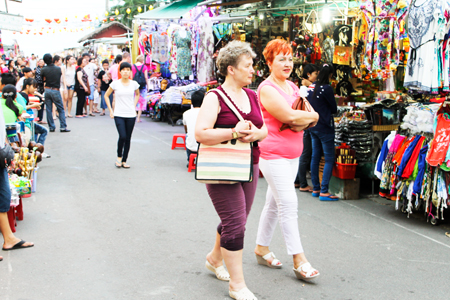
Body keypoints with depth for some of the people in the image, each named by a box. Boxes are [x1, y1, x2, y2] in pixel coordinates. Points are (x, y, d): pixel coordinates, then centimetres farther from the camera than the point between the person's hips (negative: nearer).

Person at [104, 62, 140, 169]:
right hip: (118, 115, -2)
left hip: (131, 115, 2)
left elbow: (137, 94, 23)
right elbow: (106, 96, 9)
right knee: (122, 137, -15)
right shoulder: (115, 84, -3)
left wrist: (134, 106, 11)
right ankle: (119, 157, 9)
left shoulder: (134, 84, 2)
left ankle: (124, 160, 16)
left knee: (128, 138, 4)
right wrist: (110, 110, 3)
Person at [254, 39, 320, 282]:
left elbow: (311, 117, 11)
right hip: (273, 154, -8)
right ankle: (299, 261, -4)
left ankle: (261, 249, 28)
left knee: (274, 203, 15)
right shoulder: (267, 89, -12)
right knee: (288, 205, -9)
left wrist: (301, 122, -10)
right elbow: (289, 117, -22)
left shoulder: (293, 87, 14)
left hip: (292, 154, 8)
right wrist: (312, 116, -6)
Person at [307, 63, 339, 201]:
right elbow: (334, 109, -6)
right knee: (329, 159, -3)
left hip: (313, 126, 8)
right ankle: (324, 191, -7)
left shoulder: (311, 87, 5)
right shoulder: (326, 88, -16)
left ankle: (316, 188, 20)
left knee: (315, 157, 13)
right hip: (325, 127, -8)